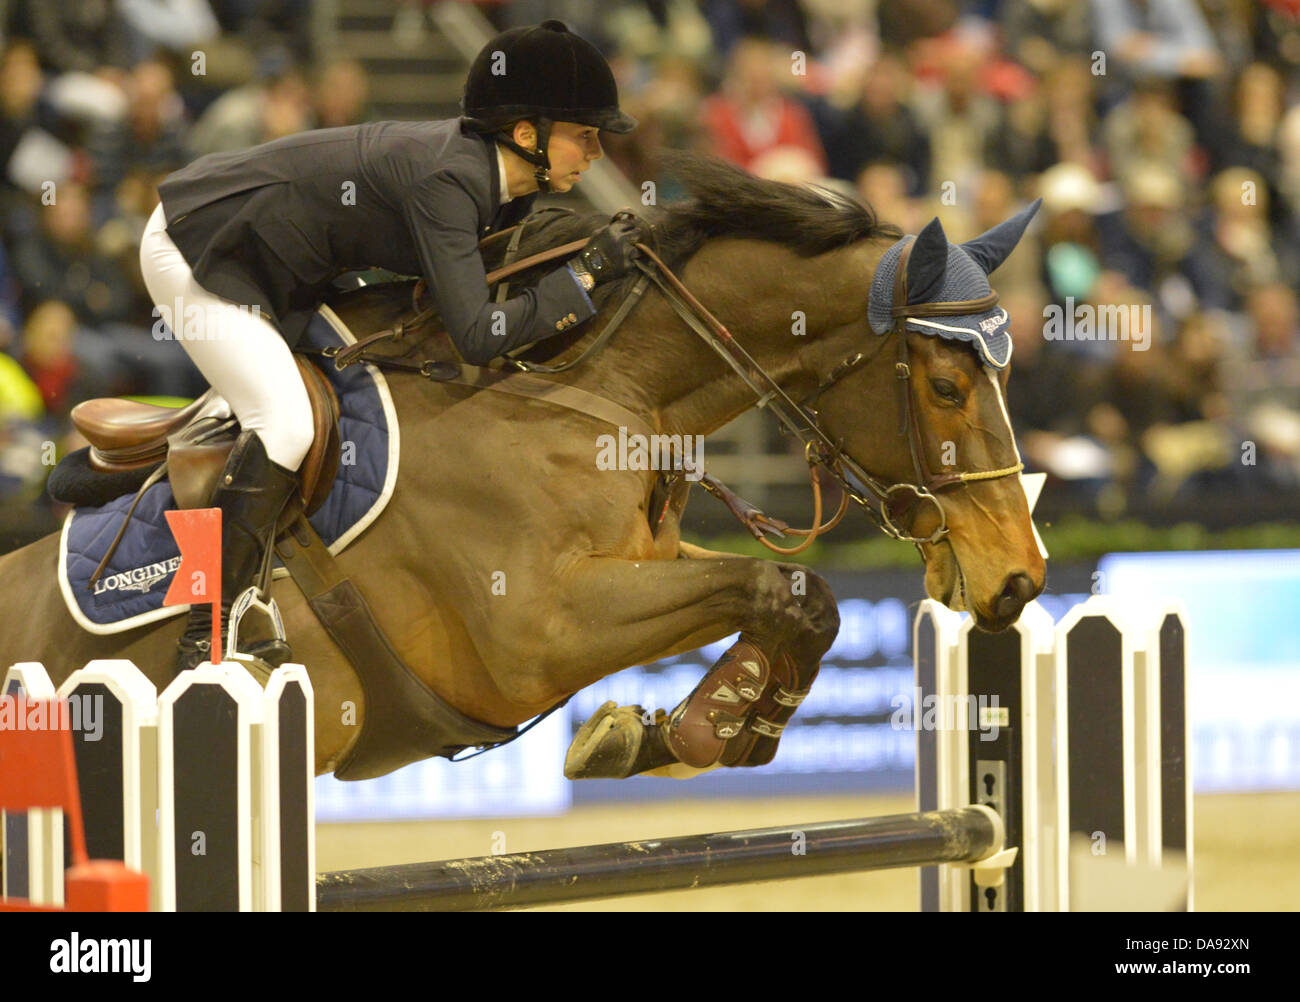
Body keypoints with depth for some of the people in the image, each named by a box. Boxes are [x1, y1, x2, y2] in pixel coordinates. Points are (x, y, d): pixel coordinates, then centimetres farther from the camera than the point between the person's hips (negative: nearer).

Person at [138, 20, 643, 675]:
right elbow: (475, 336, -35)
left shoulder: (488, 168, -3)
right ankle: (205, 641, -11)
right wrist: (588, 271, -28)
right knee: (284, 425, -17)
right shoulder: (445, 179, -30)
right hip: (193, 247, -10)